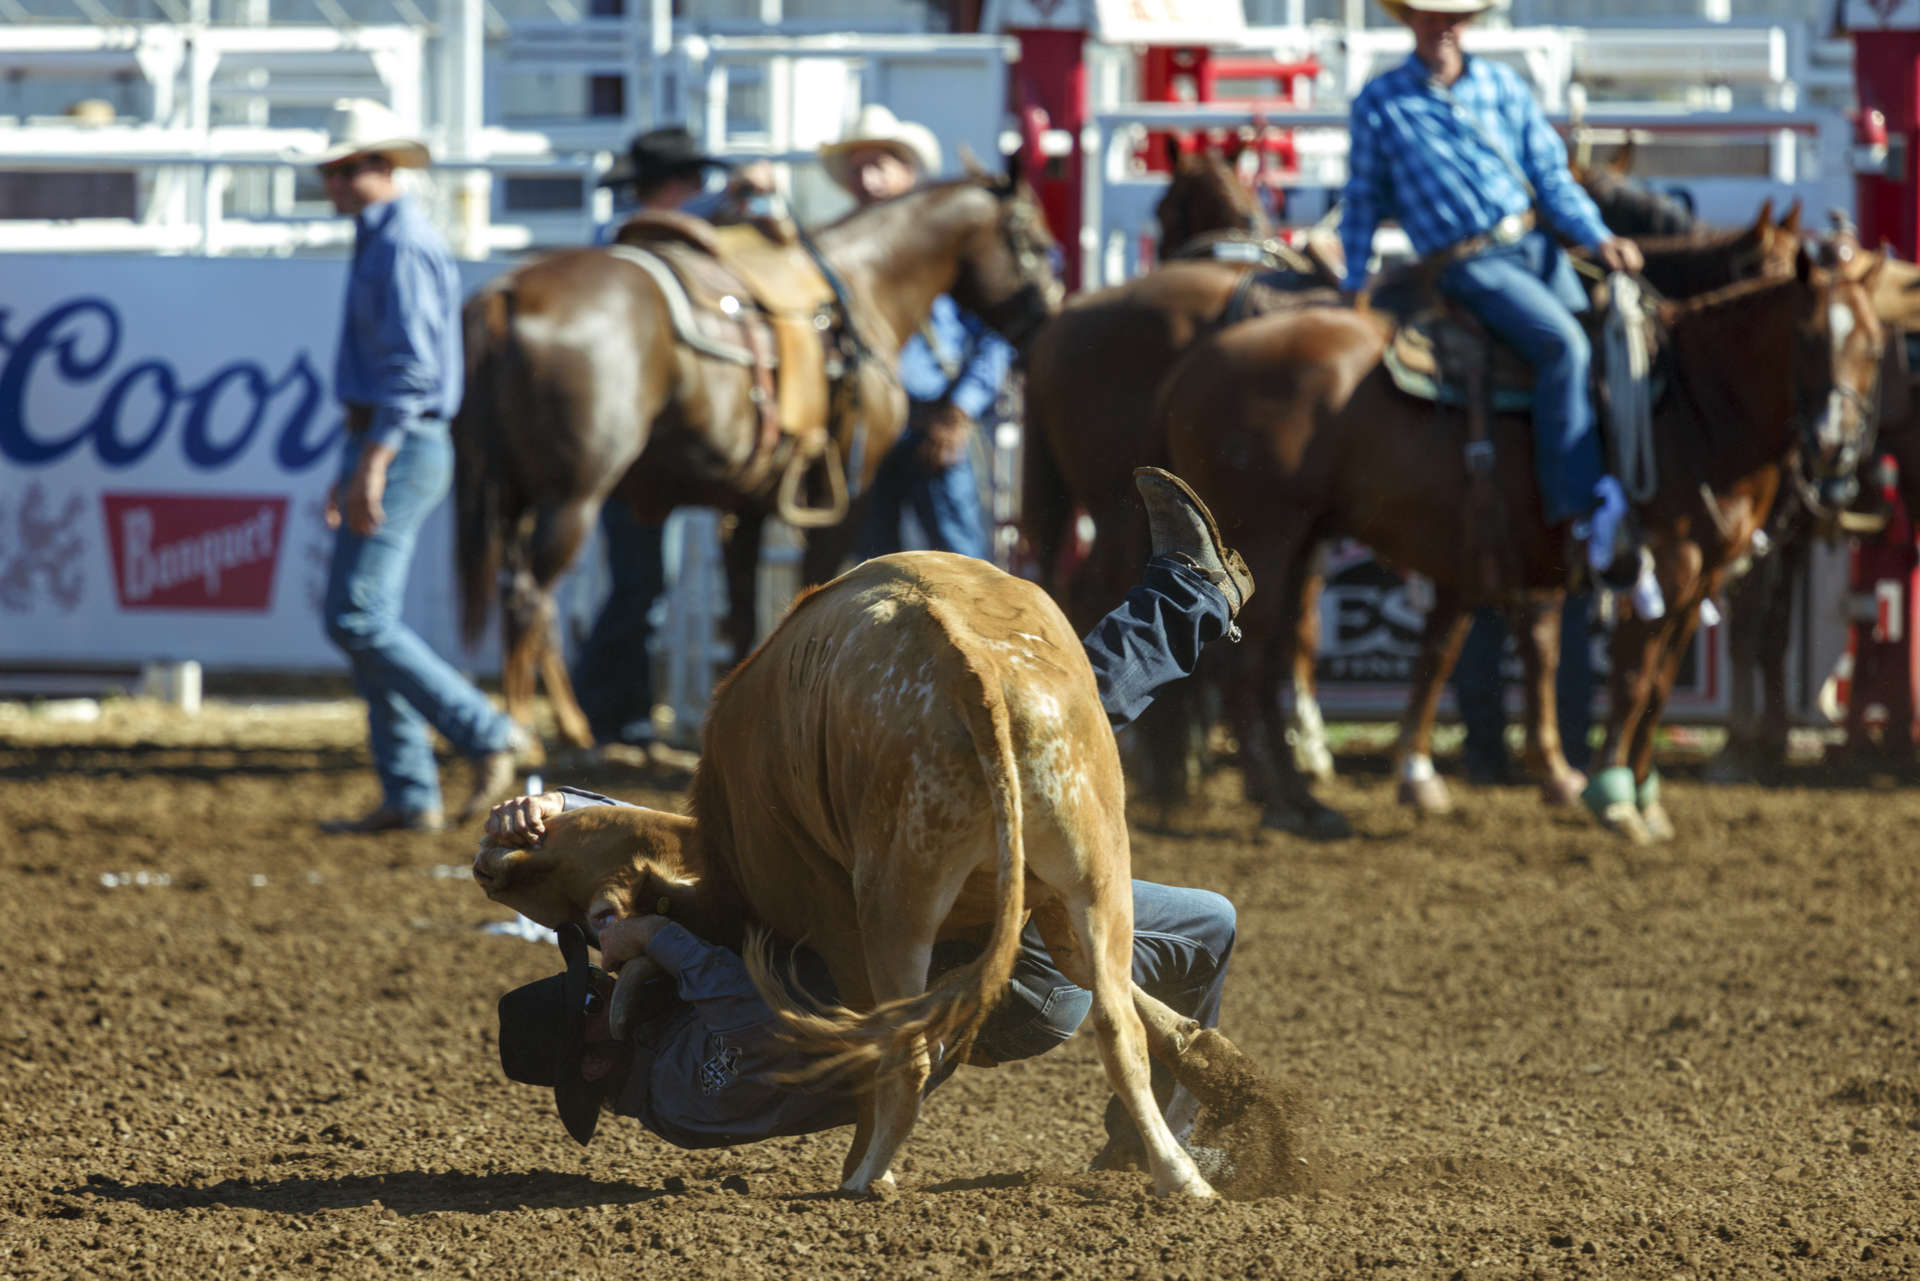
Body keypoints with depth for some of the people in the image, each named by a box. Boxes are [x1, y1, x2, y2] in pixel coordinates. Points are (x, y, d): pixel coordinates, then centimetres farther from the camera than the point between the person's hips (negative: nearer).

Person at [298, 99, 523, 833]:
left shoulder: (403, 248, -14)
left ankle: (485, 736, -9)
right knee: (364, 620, 8)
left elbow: (411, 369, -22)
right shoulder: (379, 243, 18)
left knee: (357, 618, -14)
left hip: (401, 448, -10)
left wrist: (372, 467, -26)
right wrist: (352, 470, 24)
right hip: (381, 447, 10)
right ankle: (408, 795, 9)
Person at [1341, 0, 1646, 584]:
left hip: (1537, 248, 5)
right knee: (1563, 344, -27)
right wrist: (1353, 288, 9)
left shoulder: (1502, 86, 12)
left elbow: (1551, 176, 12)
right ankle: (1580, 508, -27)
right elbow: (1364, 201, 11)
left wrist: (1599, 238, -1)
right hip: (1470, 267, -5)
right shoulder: (1380, 104, 3)